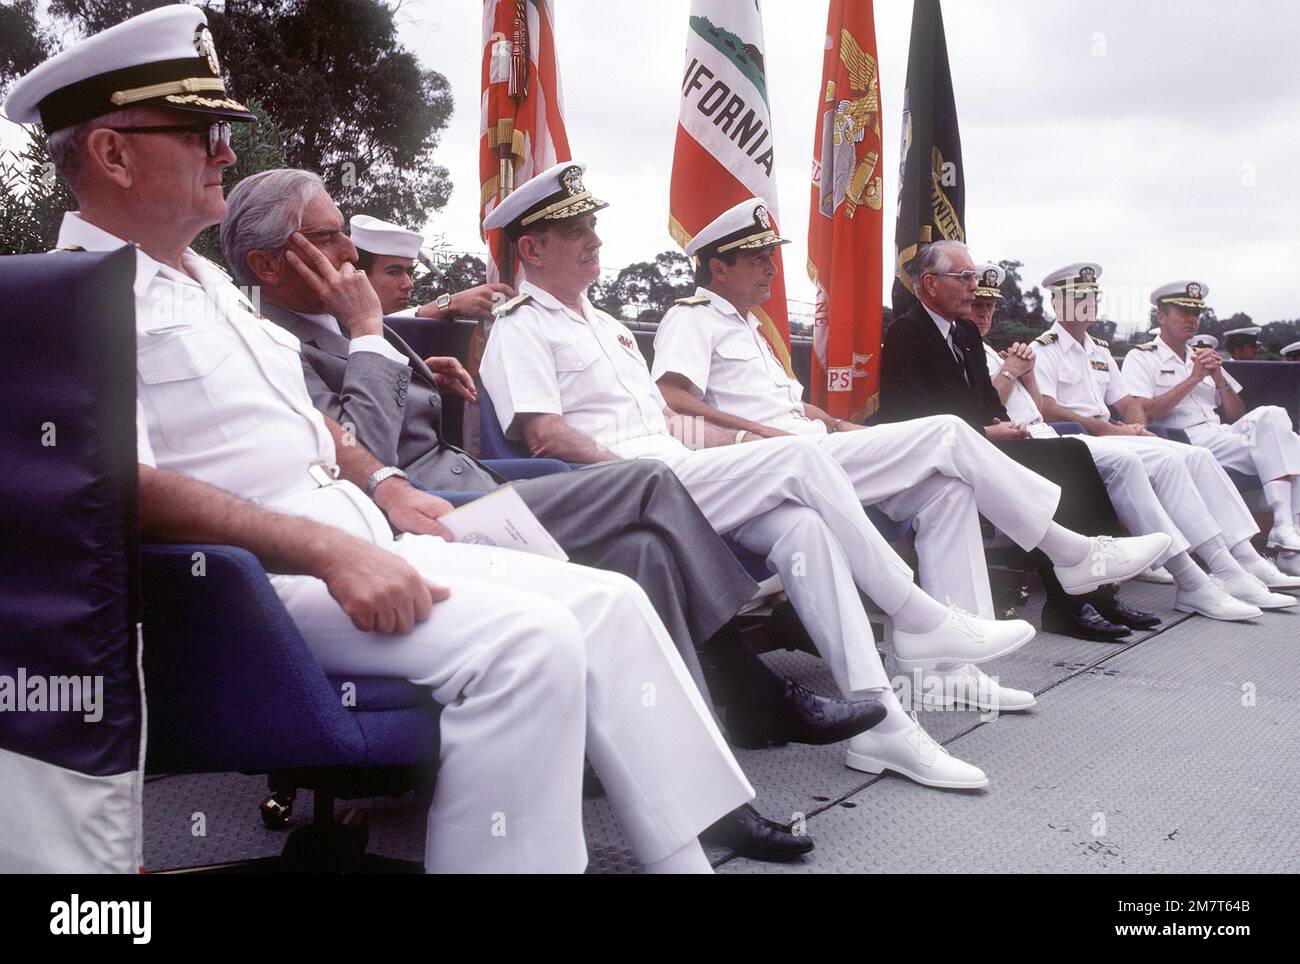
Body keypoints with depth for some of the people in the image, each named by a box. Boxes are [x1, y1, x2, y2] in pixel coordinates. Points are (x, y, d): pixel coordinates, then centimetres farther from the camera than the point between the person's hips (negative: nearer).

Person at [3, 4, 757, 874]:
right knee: (524, 639, -29)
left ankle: (689, 855, 2)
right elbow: (124, 488, -21)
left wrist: (382, 485, 13)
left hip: (360, 543, 9)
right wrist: (326, 550, -26)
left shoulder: (205, 281, 22)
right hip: (258, 578, -9)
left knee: (609, 603, -2)